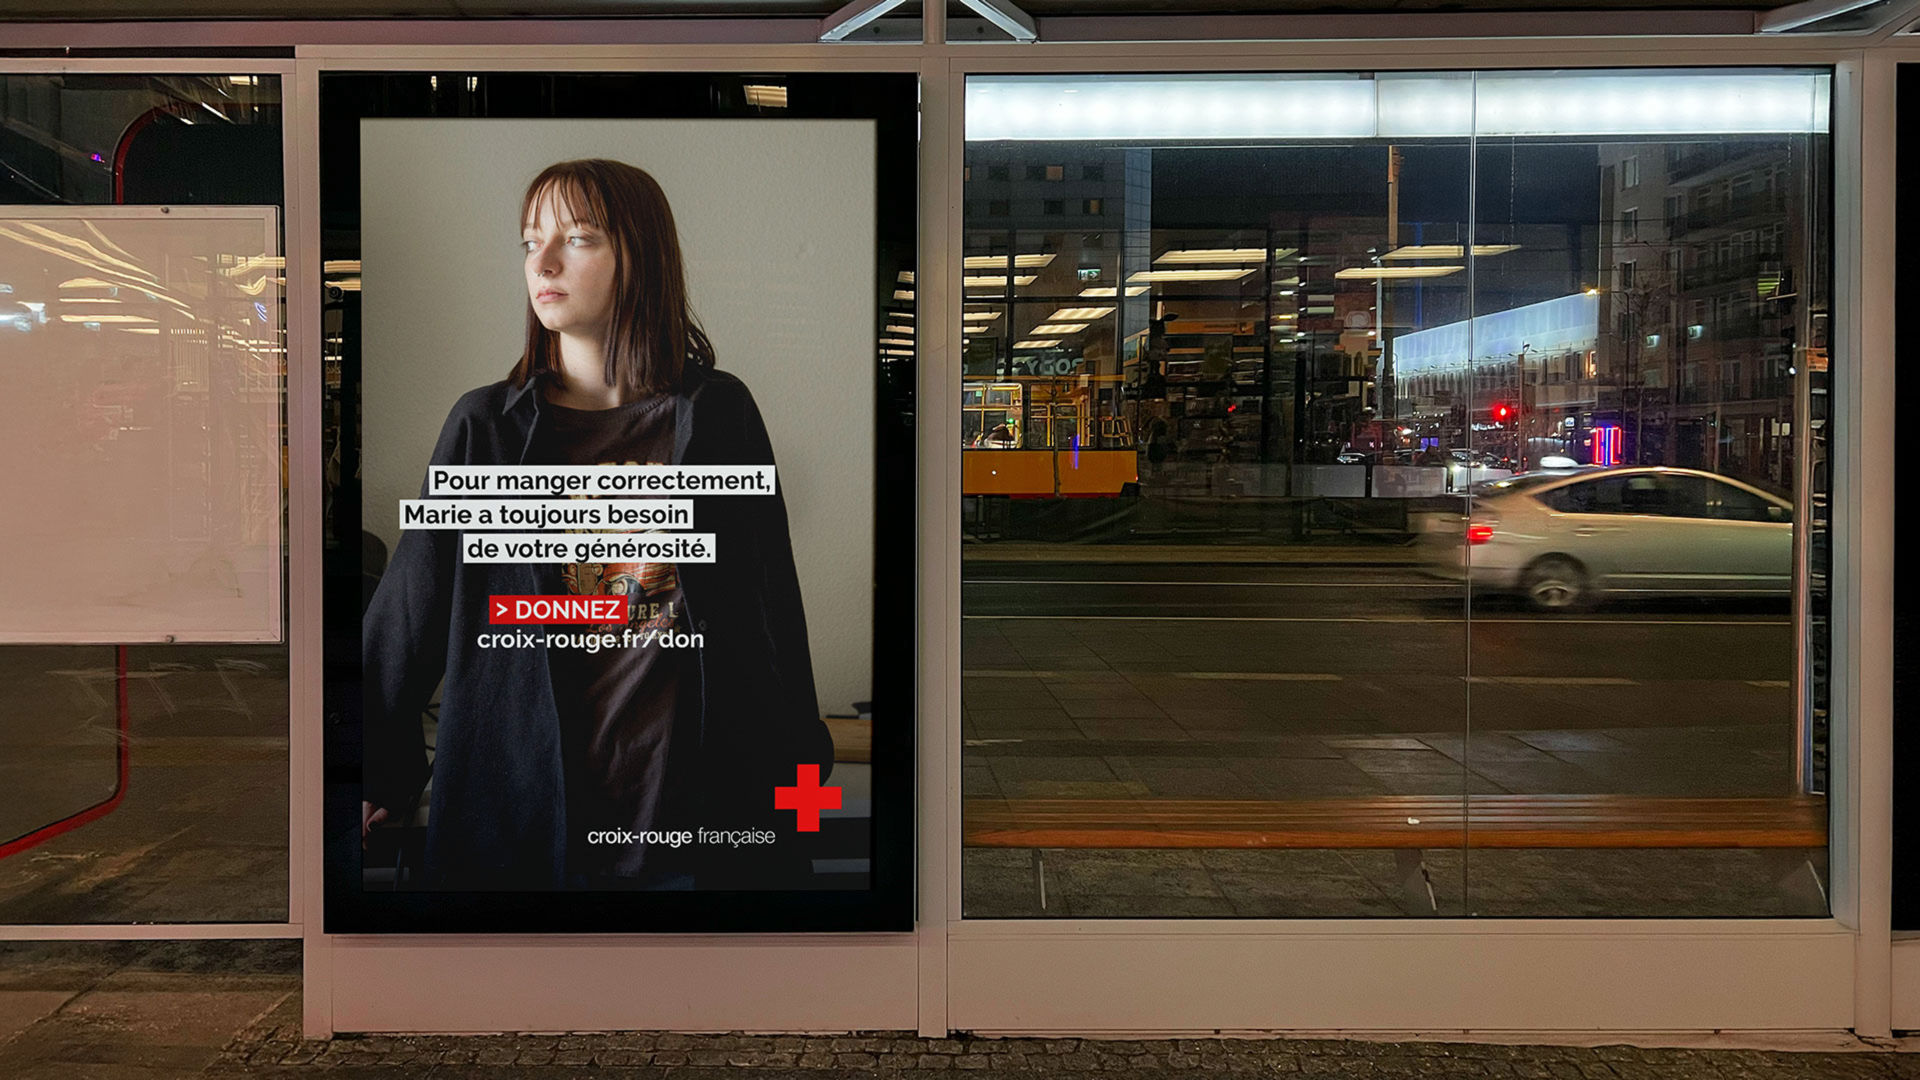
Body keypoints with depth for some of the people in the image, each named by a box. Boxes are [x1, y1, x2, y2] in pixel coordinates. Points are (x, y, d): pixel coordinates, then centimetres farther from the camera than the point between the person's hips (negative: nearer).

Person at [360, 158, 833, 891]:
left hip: (694, 813, 0)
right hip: (525, 817, 1)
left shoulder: (716, 414, 0)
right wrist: (376, 777, 5)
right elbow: (410, 610, 6)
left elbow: (772, 609, 4)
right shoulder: (486, 426, 3)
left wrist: (800, 782, 7)